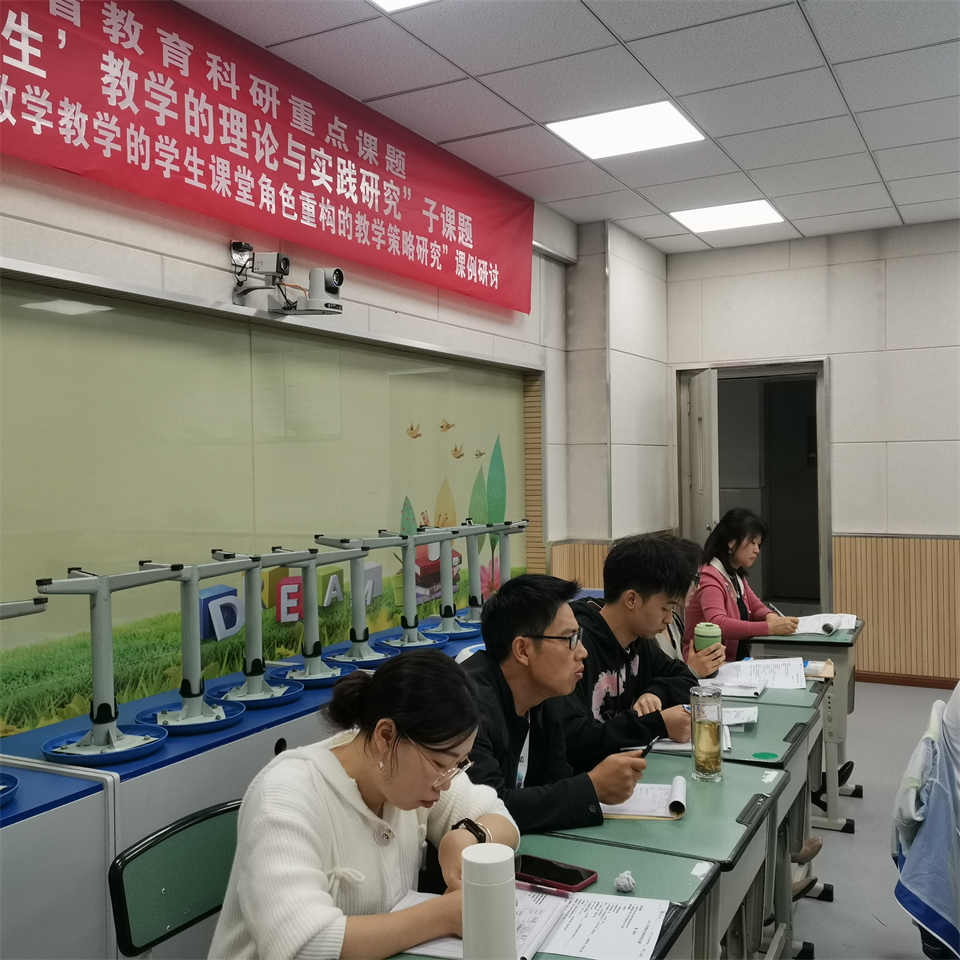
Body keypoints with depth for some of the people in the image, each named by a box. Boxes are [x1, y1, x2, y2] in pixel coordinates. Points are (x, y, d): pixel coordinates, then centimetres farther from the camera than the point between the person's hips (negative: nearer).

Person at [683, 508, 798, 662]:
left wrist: (770, 616, -1)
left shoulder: (737, 577, 15)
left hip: (738, 660, 9)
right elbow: (718, 625, -30)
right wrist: (770, 628, -34)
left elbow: (756, 607, 24)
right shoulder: (709, 578, -16)